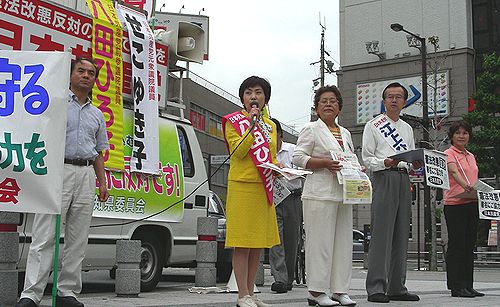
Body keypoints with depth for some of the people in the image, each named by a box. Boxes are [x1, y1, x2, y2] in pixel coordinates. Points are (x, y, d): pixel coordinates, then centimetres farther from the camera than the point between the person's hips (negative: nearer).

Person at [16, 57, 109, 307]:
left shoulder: (97, 114, 21)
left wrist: (102, 183, 14)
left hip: (86, 174, 5)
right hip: (59, 169, -5)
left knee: (77, 241, 4)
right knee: (45, 237, -10)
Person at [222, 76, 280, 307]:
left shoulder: (270, 125, 18)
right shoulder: (234, 121, 1)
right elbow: (238, 151, -11)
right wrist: (252, 125, -19)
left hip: (264, 188, 6)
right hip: (242, 186, -6)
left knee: (258, 244, 7)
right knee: (242, 243, -7)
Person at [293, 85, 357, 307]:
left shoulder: (345, 133, 24)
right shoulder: (311, 129, 3)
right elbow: (298, 158, -6)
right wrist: (325, 163, -18)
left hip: (343, 195, 7)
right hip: (320, 194, -7)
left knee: (343, 242, 6)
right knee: (320, 242, -8)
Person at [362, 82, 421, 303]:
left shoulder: (408, 129, 22)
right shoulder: (373, 126, 4)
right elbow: (366, 159, -2)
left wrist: (416, 164, 1)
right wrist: (385, 162, -20)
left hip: (404, 178, 6)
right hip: (384, 179, -6)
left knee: (401, 234, 6)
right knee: (381, 233, -12)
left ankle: (397, 287, 13)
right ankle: (376, 288, -10)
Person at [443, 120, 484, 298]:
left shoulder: (471, 156, 19)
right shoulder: (449, 154, -5)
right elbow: (454, 172, -24)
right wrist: (465, 186, -42)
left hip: (472, 204, 7)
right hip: (454, 204, -7)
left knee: (469, 245, 9)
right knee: (457, 245, -5)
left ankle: (468, 286, 15)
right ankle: (456, 287, -1)